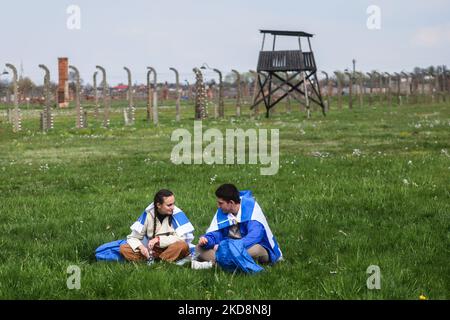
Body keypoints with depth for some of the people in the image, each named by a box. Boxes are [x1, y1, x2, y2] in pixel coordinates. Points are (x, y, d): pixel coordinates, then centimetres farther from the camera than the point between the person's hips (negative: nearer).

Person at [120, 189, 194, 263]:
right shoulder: (148, 214, -5)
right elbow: (133, 237, -1)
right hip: (153, 250, 3)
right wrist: (140, 247, -22)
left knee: (182, 245, -36)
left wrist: (159, 239, -24)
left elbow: (182, 237, -20)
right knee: (124, 248, -16)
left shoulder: (177, 214, -13)